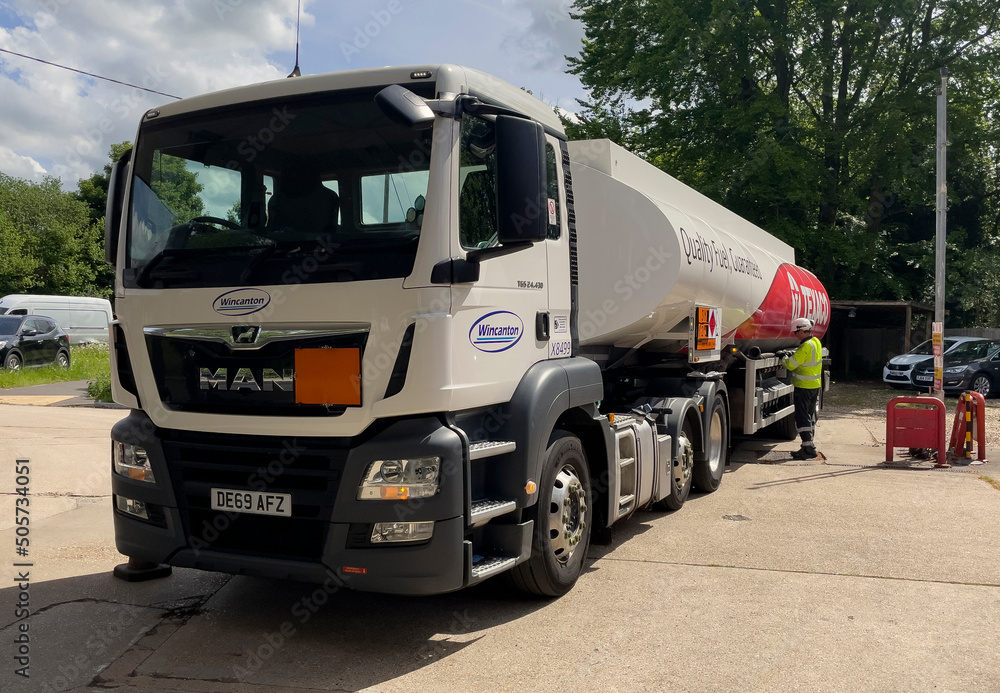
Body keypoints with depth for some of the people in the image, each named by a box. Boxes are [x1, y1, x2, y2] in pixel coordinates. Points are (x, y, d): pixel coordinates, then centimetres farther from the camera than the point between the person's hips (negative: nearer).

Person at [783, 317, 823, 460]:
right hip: (815, 385, 9)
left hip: (804, 386, -9)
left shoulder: (806, 346, -23)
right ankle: (810, 445, 23)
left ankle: (808, 447, -9)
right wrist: (794, 355, 10)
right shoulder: (816, 342, 7)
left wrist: (785, 358, -2)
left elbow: (791, 365, -21)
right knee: (810, 415, 16)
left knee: (802, 417, -6)